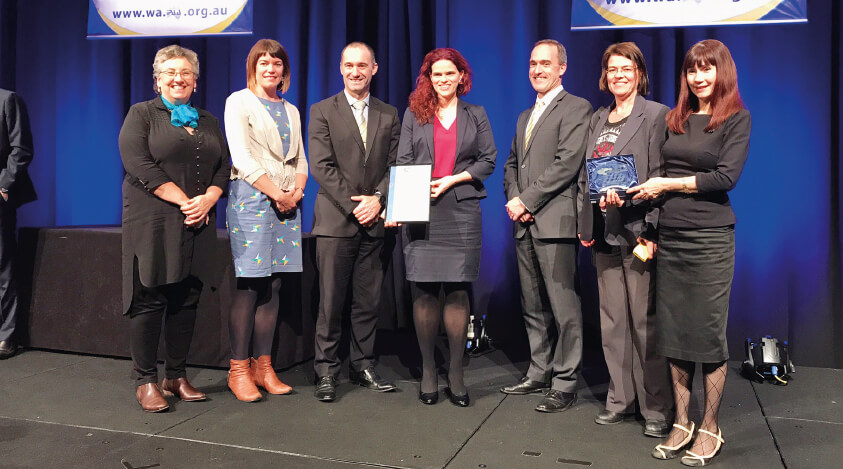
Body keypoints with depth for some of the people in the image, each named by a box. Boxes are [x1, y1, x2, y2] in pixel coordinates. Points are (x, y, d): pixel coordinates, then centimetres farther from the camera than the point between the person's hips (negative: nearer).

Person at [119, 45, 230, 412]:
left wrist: (207, 200, -9)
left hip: (198, 225, 4)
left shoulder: (208, 121, 18)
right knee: (149, 299, -3)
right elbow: (138, 164, -9)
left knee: (187, 300, 7)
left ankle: (177, 376, 17)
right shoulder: (142, 114, 4)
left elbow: (224, 166, 11)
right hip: (153, 224, -4)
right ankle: (146, 382, 6)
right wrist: (184, 201, -15)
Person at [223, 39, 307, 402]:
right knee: (248, 285, -7)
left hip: (287, 201, 6)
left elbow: (300, 158, 20)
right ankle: (239, 369, 1)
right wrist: (277, 193, -10)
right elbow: (242, 158, -7)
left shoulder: (291, 110, 21)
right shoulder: (239, 101, 3)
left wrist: (297, 190, 0)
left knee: (273, 286, 4)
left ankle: (263, 366, 10)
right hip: (251, 198, -5)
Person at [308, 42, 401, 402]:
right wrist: (353, 205, -11)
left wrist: (378, 200, -9)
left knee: (369, 301, 7)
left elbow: (395, 165, 7)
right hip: (335, 220, -2)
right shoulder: (322, 111, 5)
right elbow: (321, 166, -4)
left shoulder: (389, 115, 14)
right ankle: (326, 371, 9)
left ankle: (363, 366, 19)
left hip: (374, 222, 3)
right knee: (331, 301, -1)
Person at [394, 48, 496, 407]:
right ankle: (427, 371, 10)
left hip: (461, 212, 0)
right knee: (423, 291, -2)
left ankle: (456, 374, 5)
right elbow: (403, 162, 6)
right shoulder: (414, 114, 14)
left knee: (458, 290, -3)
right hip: (420, 212, 0)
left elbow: (488, 159, 7)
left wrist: (452, 180, -7)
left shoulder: (475, 115, 15)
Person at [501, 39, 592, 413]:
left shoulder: (576, 109, -3)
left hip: (555, 221, -8)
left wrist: (527, 201, -13)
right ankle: (539, 372, 24)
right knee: (533, 307, 13)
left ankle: (564, 384, 4)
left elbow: (567, 163, -14)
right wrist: (513, 199, 2)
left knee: (564, 307, -4)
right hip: (525, 225, 8)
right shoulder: (525, 116, 24)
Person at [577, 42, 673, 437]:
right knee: (612, 319, 10)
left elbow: (658, 177, -8)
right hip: (604, 233, 6)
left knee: (645, 321, -3)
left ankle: (657, 407, 10)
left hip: (637, 231, -6)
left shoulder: (656, 115, -2)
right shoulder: (597, 119, 17)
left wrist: (649, 231, -17)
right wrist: (585, 222, 8)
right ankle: (620, 398, 22)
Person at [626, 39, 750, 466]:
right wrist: (628, 190, -6)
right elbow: (659, 172, 11)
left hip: (709, 238, -5)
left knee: (709, 332, 2)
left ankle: (710, 429, 15)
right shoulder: (675, 120, 13)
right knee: (673, 331, 7)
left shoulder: (736, 119, 0)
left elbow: (726, 176, -11)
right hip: (669, 236, 5)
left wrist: (669, 184, -10)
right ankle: (681, 423, 19)